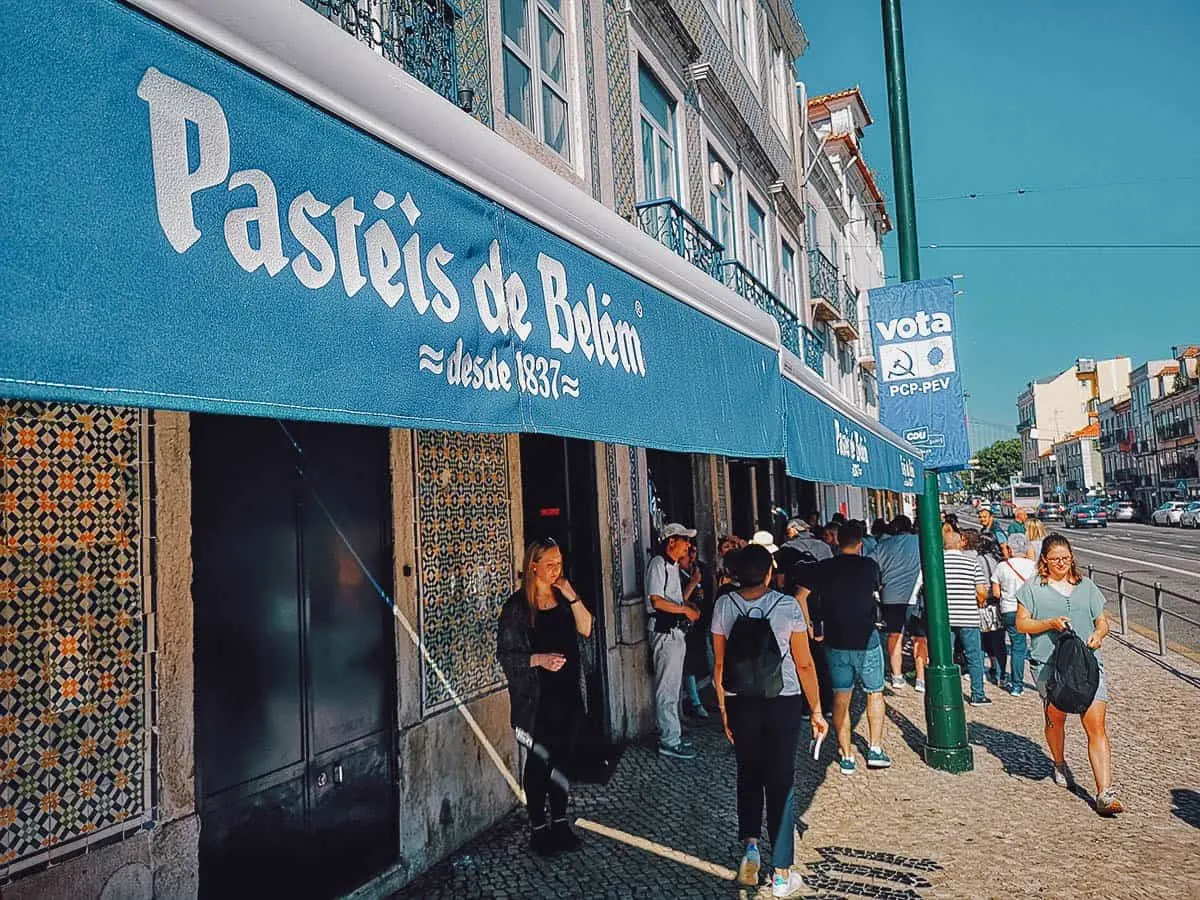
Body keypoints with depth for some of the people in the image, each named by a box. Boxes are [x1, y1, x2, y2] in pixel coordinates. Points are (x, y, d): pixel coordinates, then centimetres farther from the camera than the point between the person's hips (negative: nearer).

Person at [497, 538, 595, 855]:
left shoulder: (562, 598, 7)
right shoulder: (517, 606, -10)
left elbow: (586, 629, -1)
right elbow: (506, 654, -10)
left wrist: (572, 597, -11)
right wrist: (539, 659, -23)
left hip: (567, 692, 5)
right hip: (535, 696, -5)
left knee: (561, 758, 15)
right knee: (538, 761, 5)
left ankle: (559, 821, 29)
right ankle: (538, 828, 20)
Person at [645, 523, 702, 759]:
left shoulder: (673, 566, 19)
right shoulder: (658, 564, -11)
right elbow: (656, 600, -20)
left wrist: (693, 582, 11)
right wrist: (686, 610, -14)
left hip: (676, 631, 10)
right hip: (664, 631, -10)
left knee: (673, 687, 16)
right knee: (667, 688, -5)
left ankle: (670, 733, 26)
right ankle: (670, 741, 1)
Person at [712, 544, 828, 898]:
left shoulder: (724, 606, -5)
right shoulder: (787, 605, -10)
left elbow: (719, 664, -1)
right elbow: (804, 664, -7)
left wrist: (724, 710, 10)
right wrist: (816, 710, 4)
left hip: (740, 704, 1)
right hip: (783, 704, -1)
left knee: (748, 775, 22)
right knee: (780, 781, 9)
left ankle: (750, 846, 9)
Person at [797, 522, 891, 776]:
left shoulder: (822, 568, -3)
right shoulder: (869, 565, -3)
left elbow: (800, 597, -10)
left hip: (836, 641, 1)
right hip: (867, 639, 0)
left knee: (841, 698, 8)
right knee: (875, 693, 17)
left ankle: (846, 757, 10)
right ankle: (875, 750, 14)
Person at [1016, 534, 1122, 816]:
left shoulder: (1086, 586, 16)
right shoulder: (1033, 587, 5)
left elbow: (1102, 621, 18)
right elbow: (1021, 623, 3)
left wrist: (1098, 633, -4)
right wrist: (1050, 623, -12)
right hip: (1049, 664, -2)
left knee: (1096, 724, -9)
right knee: (1056, 716, 8)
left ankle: (1105, 794, -11)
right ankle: (1060, 765, 38)